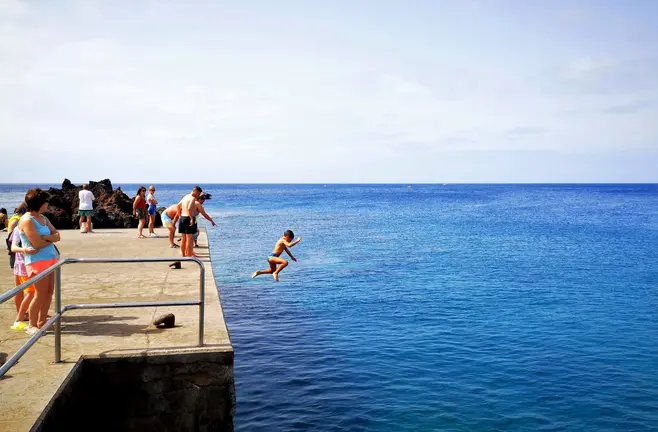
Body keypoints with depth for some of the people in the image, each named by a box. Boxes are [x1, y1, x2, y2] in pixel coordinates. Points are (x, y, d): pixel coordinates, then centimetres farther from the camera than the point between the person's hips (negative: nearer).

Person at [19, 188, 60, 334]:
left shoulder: (43, 218, 14)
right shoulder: (27, 220, -12)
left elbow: (57, 235, 7)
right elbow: (37, 243, -17)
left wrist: (45, 237, -12)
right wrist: (51, 239, 0)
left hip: (50, 259, 8)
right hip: (37, 260, -8)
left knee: (49, 292, 9)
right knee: (40, 294, -5)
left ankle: (41, 322, 21)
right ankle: (32, 326, 8)